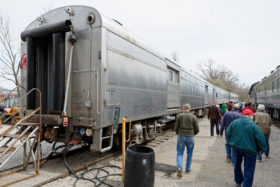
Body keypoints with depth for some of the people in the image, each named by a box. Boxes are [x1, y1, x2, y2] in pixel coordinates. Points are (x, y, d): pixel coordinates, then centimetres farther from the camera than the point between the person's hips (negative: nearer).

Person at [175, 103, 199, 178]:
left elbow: (176, 128, -3)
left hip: (181, 137, 0)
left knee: (180, 154, 7)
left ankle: (179, 168, -14)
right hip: (190, 137, 1)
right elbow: (197, 130, -1)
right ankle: (188, 169, 29)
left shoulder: (179, 116, -3)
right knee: (189, 154, 20)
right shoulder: (193, 117, -3)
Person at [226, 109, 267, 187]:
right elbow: (261, 138, -17)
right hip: (250, 150, -4)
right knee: (248, 170, 10)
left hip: (237, 147, 4)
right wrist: (262, 149, -1)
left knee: (237, 164, 26)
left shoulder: (234, 122, -6)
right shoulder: (253, 125, -15)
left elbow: (227, 133, -2)